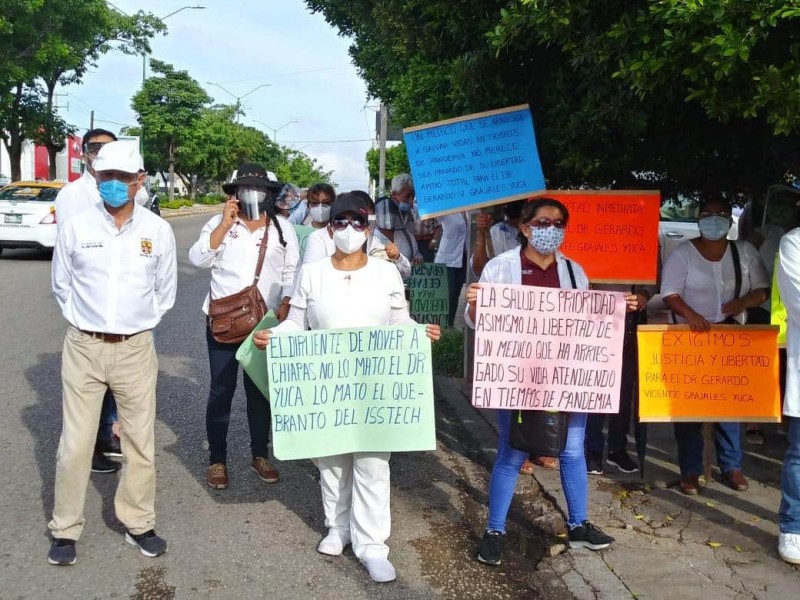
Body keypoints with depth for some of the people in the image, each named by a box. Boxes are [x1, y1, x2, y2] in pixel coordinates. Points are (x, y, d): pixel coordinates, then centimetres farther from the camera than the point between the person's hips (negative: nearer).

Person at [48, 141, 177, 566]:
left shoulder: (158, 231, -3)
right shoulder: (75, 227, -4)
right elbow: (61, 286, 10)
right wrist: (84, 322, 12)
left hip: (135, 350, 1)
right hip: (83, 347, -1)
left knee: (140, 441, 8)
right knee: (75, 443, 3)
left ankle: (138, 523, 25)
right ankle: (65, 529, 19)